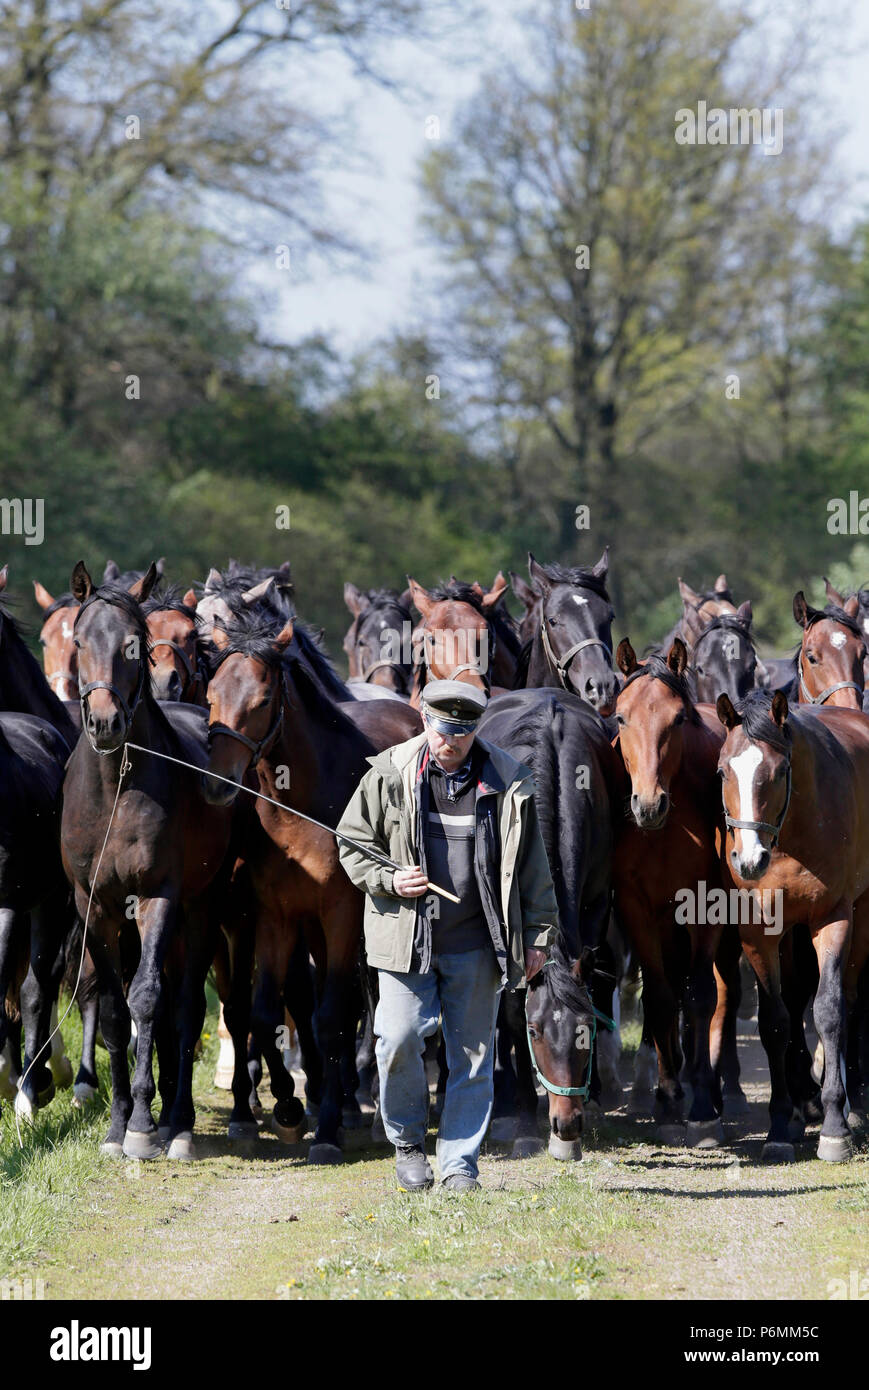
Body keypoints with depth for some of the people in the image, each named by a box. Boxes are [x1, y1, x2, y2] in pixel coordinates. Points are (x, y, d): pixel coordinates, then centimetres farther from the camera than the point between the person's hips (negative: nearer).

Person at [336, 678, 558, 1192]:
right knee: (399, 1040, -9)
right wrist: (388, 880, -9)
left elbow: (532, 864, 7)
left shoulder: (507, 783, 0)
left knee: (473, 1052, 4)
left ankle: (460, 1163, 14)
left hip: (475, 942, 1)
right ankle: (408, 1141, 15)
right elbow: (352, 842, 8)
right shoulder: (390, 774, -2)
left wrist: (539, 933, 6)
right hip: (407, 934, -1)